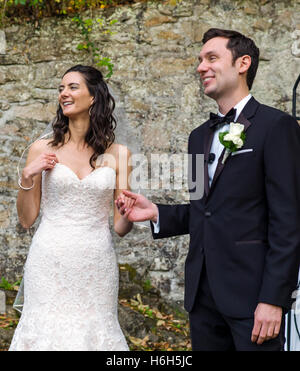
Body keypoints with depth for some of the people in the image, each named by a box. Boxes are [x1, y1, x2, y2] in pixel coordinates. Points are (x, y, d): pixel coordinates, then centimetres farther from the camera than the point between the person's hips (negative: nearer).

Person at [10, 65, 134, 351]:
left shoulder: (117, 154, 2)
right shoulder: (42, 149, 2)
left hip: (96, 264, 0)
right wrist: (27, 178, -8)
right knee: (47, 332, 2)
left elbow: (120, 227, 5)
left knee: (94, 331, 5)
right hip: (49, 263, 0)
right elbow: (26, 219, 6)